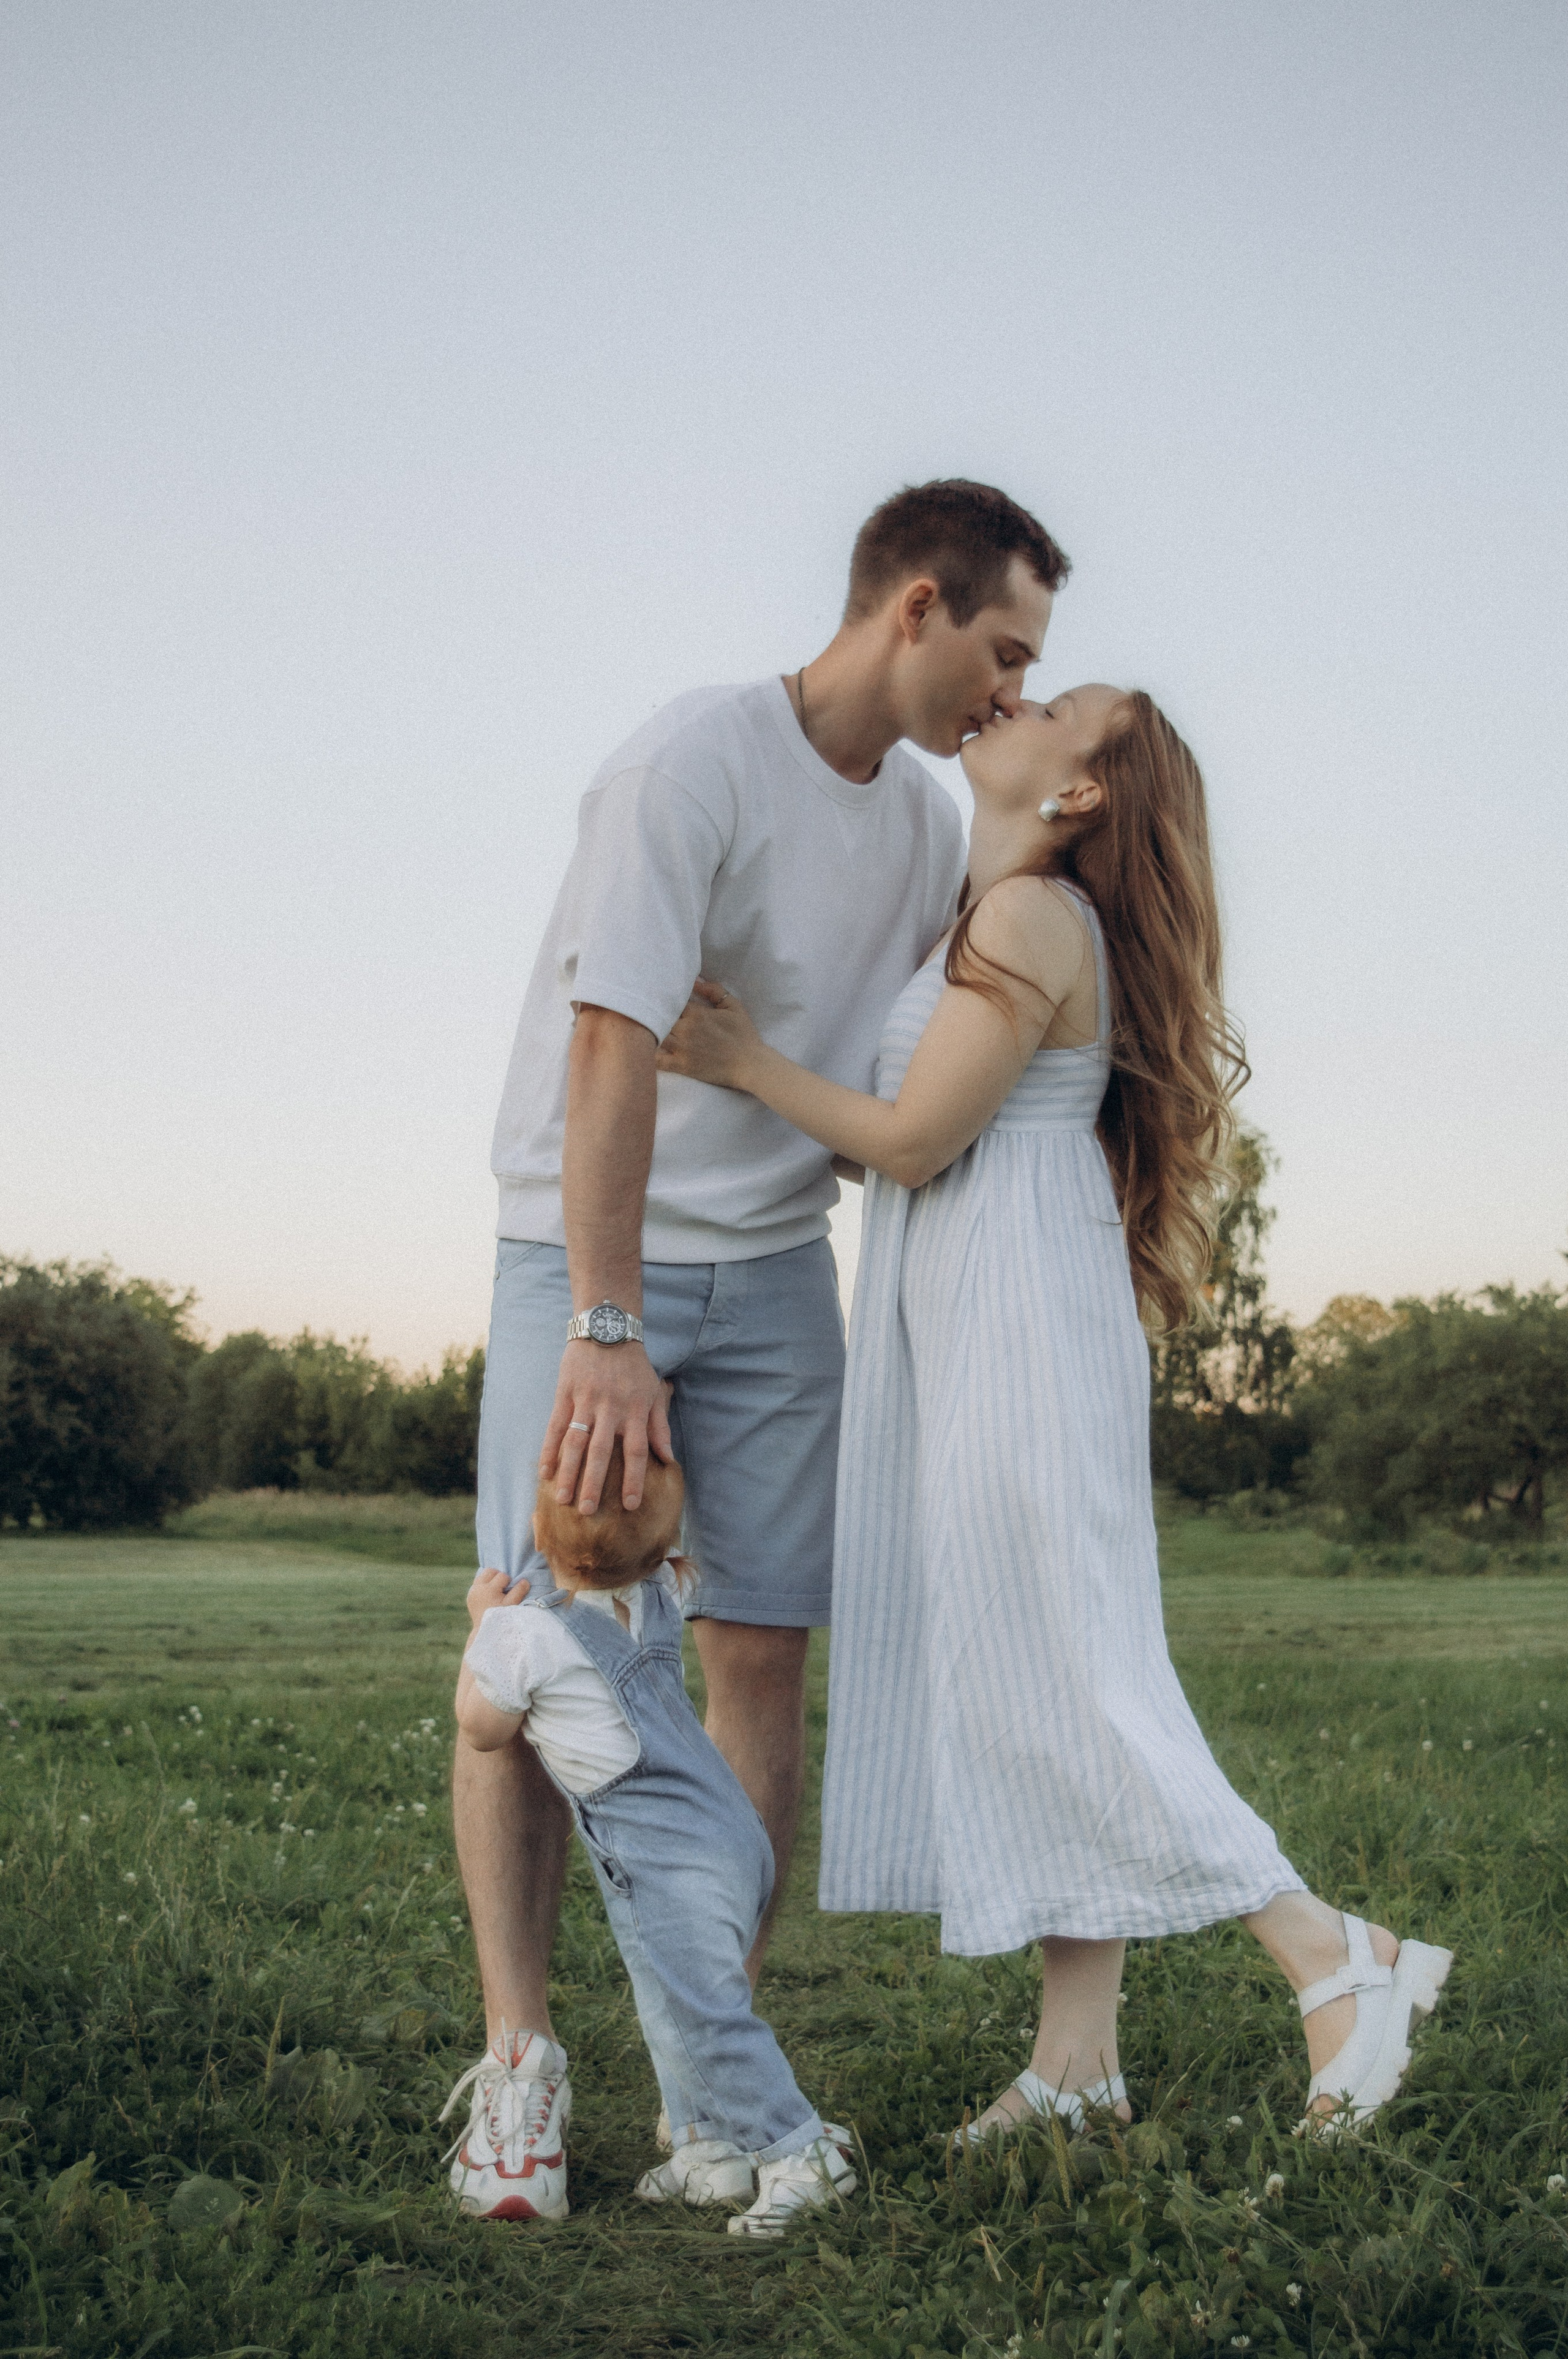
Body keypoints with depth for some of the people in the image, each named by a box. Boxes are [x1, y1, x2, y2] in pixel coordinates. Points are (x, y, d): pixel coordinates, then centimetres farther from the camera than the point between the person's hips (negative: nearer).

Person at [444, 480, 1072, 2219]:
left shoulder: (929, 830, 6)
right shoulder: (689, 768, -17)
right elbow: (616, 1048, -25)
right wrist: (605, 1334, -30)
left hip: (773, 1268, 6)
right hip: (585, 1251, -5)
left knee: (761, 1652, 1)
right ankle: (518, 2049, 3)